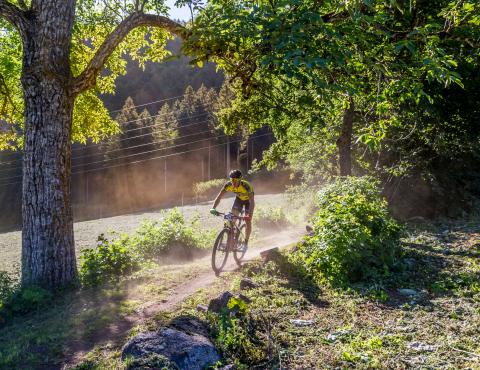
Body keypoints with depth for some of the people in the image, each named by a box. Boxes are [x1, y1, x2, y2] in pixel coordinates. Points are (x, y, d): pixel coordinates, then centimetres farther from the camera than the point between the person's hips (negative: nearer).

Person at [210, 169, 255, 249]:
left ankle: (246, 243, 5)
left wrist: (250, 214, -57)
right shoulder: (228, 185, -29)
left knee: (248, 221, -11)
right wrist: (213, 208, -43)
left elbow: (252, 201, -43)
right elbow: (219, 197, -28)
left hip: (248, 200, -3)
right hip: (239, 198, 4)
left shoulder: (246, 186, -40)